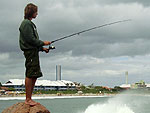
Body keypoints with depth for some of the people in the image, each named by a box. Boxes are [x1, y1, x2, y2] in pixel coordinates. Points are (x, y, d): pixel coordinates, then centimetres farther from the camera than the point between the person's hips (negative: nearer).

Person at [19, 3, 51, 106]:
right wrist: (43, 43, -7)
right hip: (30, 52, -10)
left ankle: (29, 98, 12)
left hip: (34, 52, 10)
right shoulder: (26, 23, -9)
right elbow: (30, 39, -16)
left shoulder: (30, 23, 22)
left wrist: (42, 48, 16)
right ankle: (28, 99, -10)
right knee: (30, 75, -11)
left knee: (34, 75, 9)